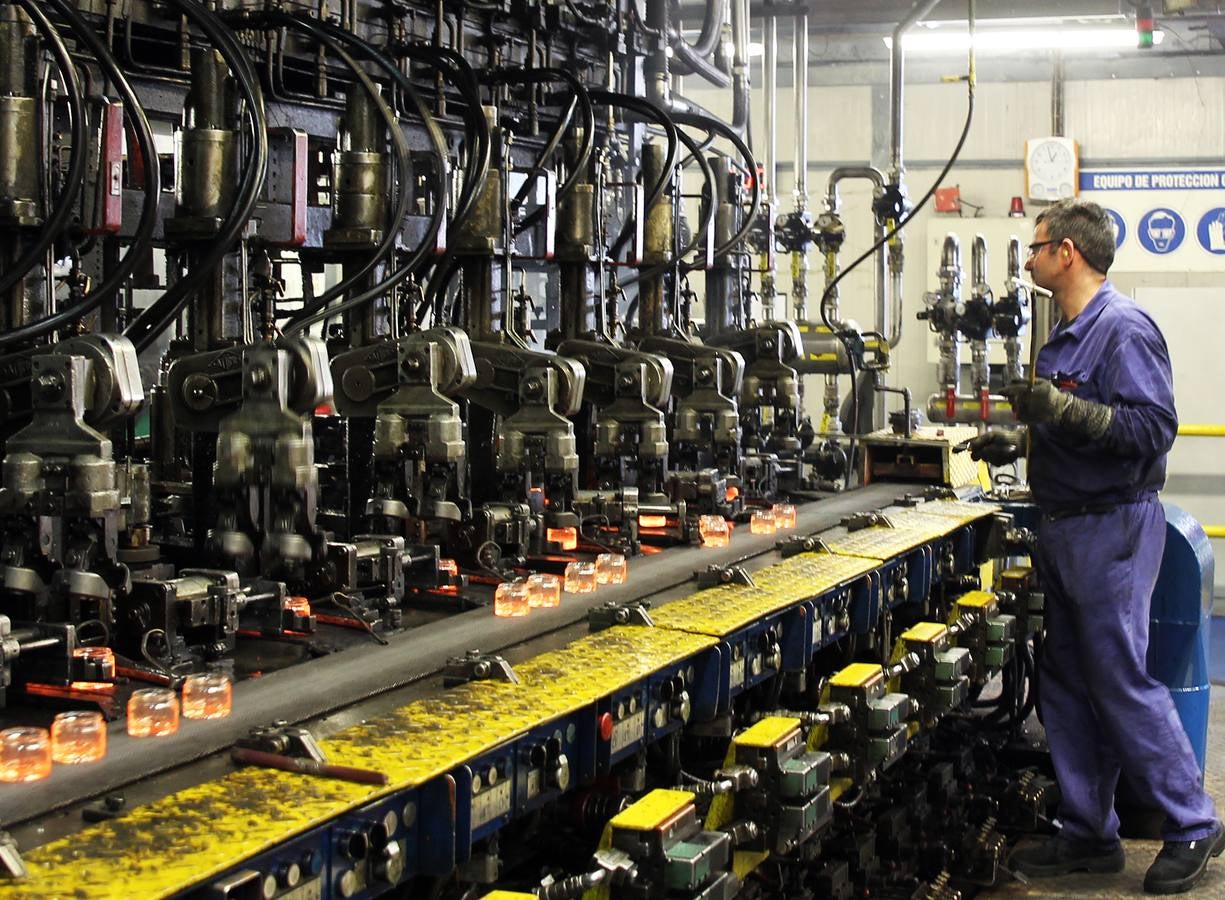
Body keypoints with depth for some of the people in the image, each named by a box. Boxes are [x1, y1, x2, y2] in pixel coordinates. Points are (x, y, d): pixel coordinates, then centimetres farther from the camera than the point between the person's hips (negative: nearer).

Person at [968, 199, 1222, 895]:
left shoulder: (1123, 328, -15)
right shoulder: (1068, 335, 16)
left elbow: (1153, 426, -24)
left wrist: (1063, 409, -30)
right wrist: (1019, 445, 17)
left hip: (1112, 530, -10)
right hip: (1067, 531, 10)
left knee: (1121, 682, -5)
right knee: (1067, 688, 11)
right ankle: (1090, 834, 19)